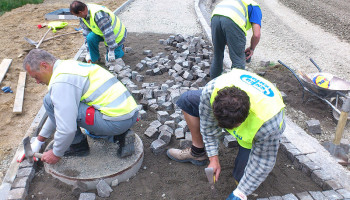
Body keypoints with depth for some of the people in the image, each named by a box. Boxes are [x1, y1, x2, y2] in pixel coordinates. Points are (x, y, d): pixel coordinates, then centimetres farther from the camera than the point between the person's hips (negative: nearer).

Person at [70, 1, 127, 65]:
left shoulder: (98, 14, -37)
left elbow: (108, 33, -34)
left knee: (109, 62, -5)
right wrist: (89, 52, 1)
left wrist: (111, 51, -29)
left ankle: (119, 47, 20)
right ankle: (94, 60, -1)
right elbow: (86, 33, -1)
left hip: (117, 34, -7)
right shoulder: (83, 16, -8)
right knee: (90, 37, -22)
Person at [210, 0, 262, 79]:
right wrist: (252, 49, 26)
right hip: (233, 22, -6)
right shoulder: (256, 8, 25)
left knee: (217, 56, 21)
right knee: (238, 61, 5)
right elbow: (256, 35, 9)